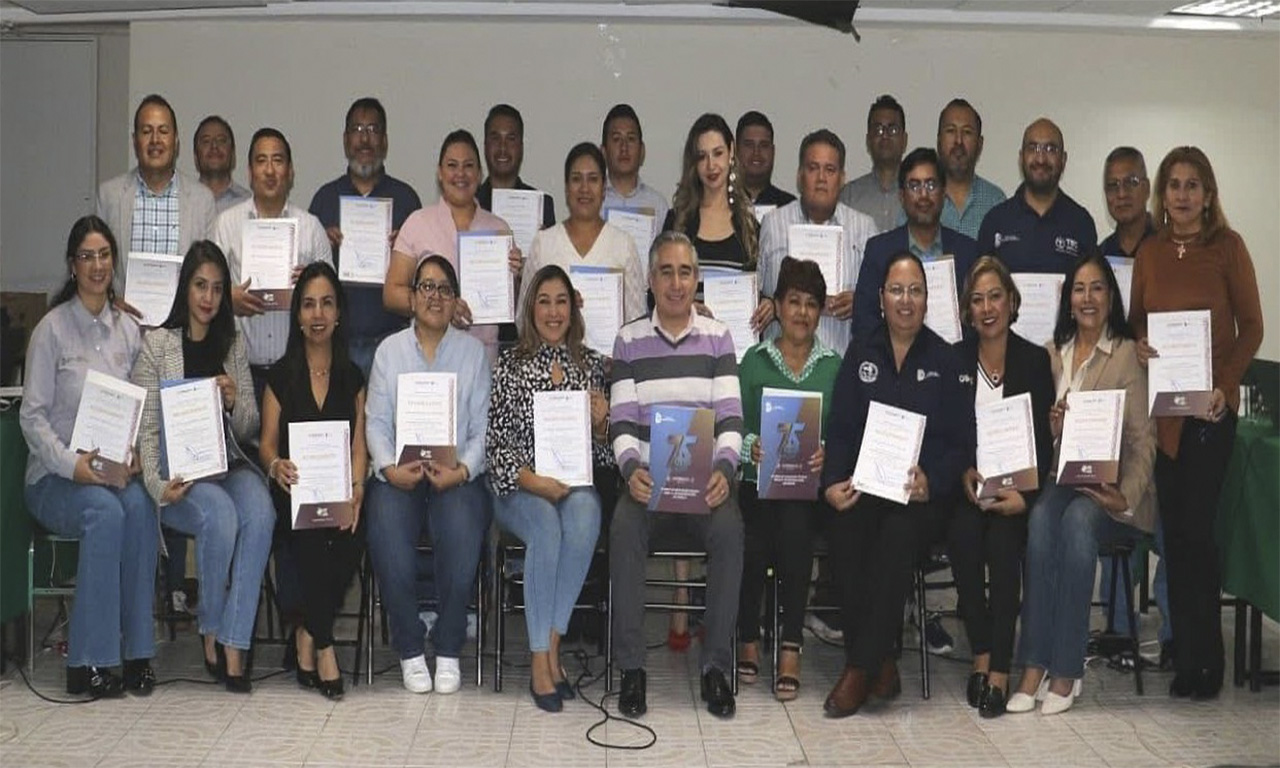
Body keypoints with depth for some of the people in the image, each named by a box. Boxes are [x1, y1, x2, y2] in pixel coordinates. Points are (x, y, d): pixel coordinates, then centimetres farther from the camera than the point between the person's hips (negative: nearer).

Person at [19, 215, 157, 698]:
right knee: (105, 510, -33)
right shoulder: (52, 328, -3)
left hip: (117, 473, 3)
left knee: (139, 505, -30)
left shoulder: (129, 330, 10)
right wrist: (70, 463, -19)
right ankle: (88, 662, -27)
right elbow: (32, 415, -5)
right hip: (56, 478, -3)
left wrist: (135, 457, -8)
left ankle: (137, 652, -24)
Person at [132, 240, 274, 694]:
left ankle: (233, 642, -26)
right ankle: (212, 633, -11)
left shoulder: (234, 343, 15)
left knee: (260, 512, -30)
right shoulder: (158, 344, 4)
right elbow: (145, 429, -1)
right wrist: (158, 485, -15)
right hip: (178, 470, -3)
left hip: (228, 464, 3)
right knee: (219, 513, -34)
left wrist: (235, 402, -6)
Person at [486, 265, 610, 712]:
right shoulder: (510, 365, 6)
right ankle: (541, 659, -28)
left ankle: (552, 646, -26)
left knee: (583, 517, -33)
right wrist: (533, 481, -14)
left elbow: (604, 447, 16)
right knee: (546, 525, -34)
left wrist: (601, 423, -7)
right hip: (520, 488, -2)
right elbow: (496, 440, -1)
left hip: (577, 484, 2)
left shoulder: (593, 364, 13)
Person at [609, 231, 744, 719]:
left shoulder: (717, 337, 10)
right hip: (649, 478, 0)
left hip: (704, 479, 0)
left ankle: (716, 665, -20)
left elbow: (730, 417, 1)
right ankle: (632, 667, -24)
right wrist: (632, 469, -19)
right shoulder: (629, 340, 9)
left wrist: (723, 469, -18)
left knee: (729, 529, -31)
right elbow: (622, 421, 2)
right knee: (625, 527, -32)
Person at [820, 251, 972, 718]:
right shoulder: (860, 352, 15)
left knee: (897, 535, -35)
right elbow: (839, 428, 8)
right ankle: (881, 667, -23)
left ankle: (860, 669, -27)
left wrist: (930, 479, -14)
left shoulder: (945, 359, 10)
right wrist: (833, 483, -9)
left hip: (924, 490, -1)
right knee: (845, 531, -32)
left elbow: (961, 441, 5)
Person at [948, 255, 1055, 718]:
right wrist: (964, 472, -14)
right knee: (963, 534, -29)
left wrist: (1025, 494, -16)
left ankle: (999, 670, -25)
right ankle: (980, 657, -17)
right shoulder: (952, 360, 9)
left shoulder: (1034, 360, 5)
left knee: (1004, 538, -29)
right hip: (965, 485, 1)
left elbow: (1043, 440, -1)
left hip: (1016, 485, -1)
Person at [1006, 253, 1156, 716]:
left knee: (1077, 519, -35)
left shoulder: (1129, 355, 2)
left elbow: (1142, 440, -4)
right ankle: (1034, 665, -31)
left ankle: (1066, 670, -30)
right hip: (1061, 479, 3)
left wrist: (1126, 496, -19)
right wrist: (1050, 427, -8)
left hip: (1110, 489, -3)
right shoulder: (1052, 353, 15)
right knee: (1041, 517, -31)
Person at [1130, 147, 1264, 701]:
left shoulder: (1228, 245, 0)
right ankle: (1187, 656, 14)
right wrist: (1138, 345, -7)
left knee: (1196, 529, -6)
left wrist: (1223, 384, -13)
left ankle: (1203, 660, 6)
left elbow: (1251, 326, -1)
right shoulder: (1149, 251, 10)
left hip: (1210, 406, -3)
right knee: (1174, 530, 5)